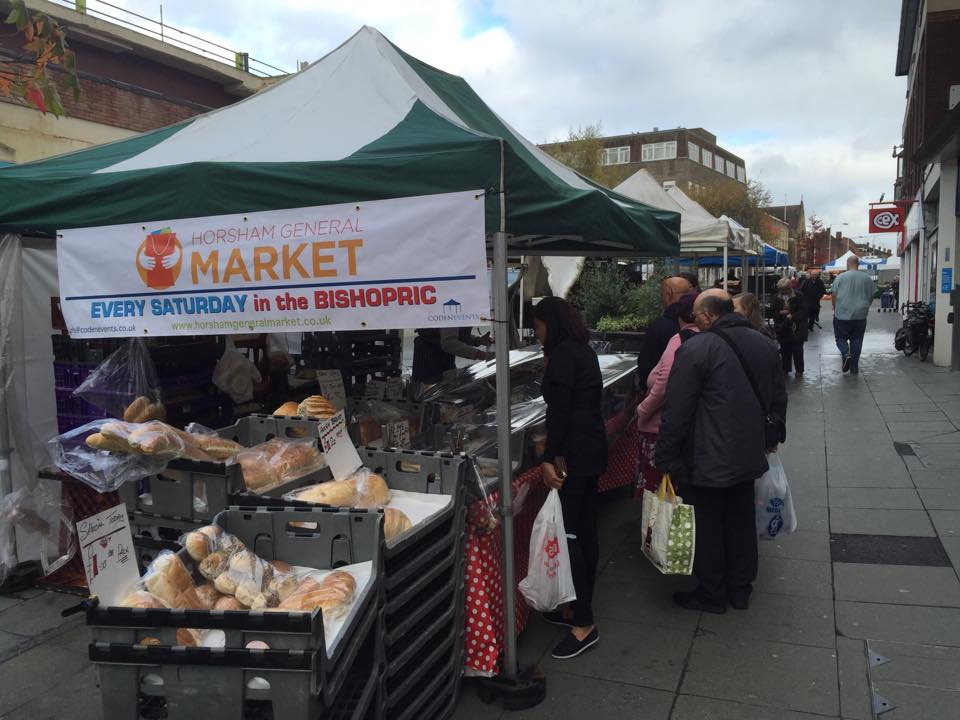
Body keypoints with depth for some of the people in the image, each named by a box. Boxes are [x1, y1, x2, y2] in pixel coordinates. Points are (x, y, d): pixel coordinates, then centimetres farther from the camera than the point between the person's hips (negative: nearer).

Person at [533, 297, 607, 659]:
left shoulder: (562, 354, -13)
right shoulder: (584, 350, 15)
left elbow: (559, 410, -19)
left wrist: (549, 458, -20)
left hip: (574, 453, -10)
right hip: (593, 448, 10)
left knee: (566, 533, -7)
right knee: (586, 530, 14)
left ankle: (583, 623, -4)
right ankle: (579, 607, 25)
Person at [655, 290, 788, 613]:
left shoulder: (695, 349, -18)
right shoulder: (764, 344, 6)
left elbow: (676, 411, -17)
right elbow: (778, 399, 16)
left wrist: (665, 458, -8)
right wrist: (770, 438, 29)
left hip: (706, 461, -7)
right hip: (749, 454, 7)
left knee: (706, 528, 8)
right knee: (741, 522, 19)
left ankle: (711, 595, 21)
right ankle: (740, 589, 32)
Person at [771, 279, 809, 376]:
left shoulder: (798, 297, -6)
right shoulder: (776, 298, 3)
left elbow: (803, 311, -8)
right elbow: (772, 311, 5)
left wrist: (793, 316, -19)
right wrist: (780, 312, -14)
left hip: (797, 329, -2)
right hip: (783, 329, 3)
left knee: (797, 350, 3)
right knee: (785, 351, 6)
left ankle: (799, 370, 14)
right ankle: (785, 369, 17)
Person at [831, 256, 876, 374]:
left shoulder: (841, 277, -7)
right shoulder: (867, 278, 1)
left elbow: (833, 295, -4)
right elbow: (872, 296, 9)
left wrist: (835, 309, 12)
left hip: (842, 315, -2)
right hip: (860, 316, 3)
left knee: (841, 338, 12)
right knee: (856, 341, 9)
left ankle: (846, 354, -17)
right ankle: (854, 368, 13)